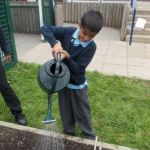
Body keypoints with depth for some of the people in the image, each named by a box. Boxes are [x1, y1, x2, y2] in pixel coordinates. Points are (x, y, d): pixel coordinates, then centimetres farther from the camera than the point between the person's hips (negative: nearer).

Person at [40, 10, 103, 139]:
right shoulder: (68, 32, -14)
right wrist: (55, 43, -28)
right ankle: (69, 135, 44)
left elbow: (78, 69, -21)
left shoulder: (91, 46, -20)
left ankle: (90, 137, 40)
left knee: (83, 113, 15)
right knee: (66, 113, 20)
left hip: (78, 85, -3)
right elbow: (45, 29, -13)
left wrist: (67, 57, -35)